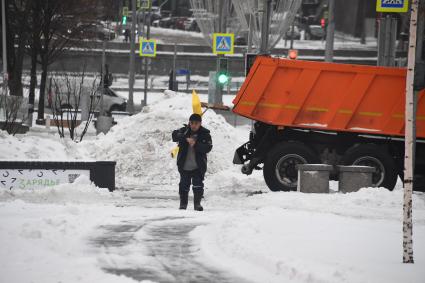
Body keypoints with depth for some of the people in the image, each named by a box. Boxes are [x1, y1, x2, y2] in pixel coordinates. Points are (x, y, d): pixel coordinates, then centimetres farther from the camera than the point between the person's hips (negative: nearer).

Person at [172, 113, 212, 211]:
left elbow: (208, 147, -13)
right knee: (184, 185, 7)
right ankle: (183, 203, 20)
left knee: (198, 185, -6)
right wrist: (186, 138, -35)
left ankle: (197, 203, 5)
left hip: (198, 166, -1)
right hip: (184, 165, 1)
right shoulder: (184, 131, 1)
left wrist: (196, 145, -28)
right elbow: (175, 135, -18)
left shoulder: (205, 134, -2)